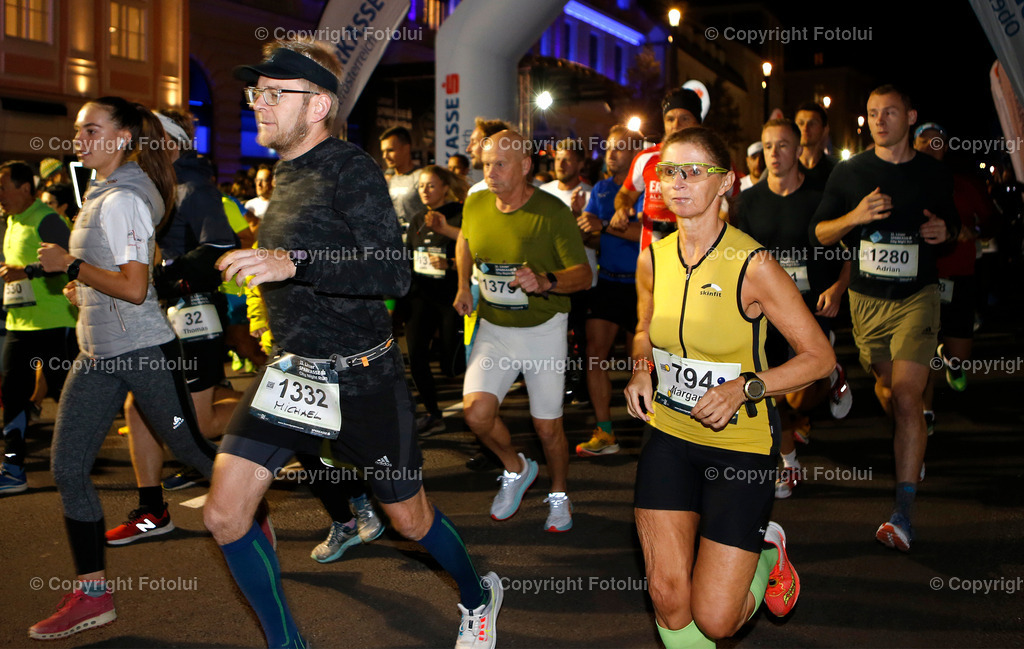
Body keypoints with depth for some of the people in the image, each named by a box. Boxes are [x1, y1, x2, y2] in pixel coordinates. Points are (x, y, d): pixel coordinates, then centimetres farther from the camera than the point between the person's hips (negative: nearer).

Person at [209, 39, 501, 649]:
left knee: (411, 519, 10)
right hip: (291, 371, 7)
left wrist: (292, 265, -36)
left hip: (362, 378, -7)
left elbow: (394, 272, -28)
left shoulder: (352, 170, -14)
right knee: (225, 516, -3)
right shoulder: (285, 174, 11)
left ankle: (478, 597, 40)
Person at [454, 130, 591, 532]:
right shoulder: (475, 205, -3)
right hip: (493, 329, 3)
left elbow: (583, 274, -14)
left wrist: (546, 281, -33)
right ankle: (515, 468, 16)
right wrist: (464, 286, 13)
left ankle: (559, 496, 34)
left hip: (543, 330, -3)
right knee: (477, 412, -15)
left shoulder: (552, 212, -17)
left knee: (547, 426, 4)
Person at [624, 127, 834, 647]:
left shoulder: (752, 266, -16)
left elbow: (820, 356, -10)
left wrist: (745, 388, -22)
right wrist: (641, 369, -2)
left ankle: (766, 552, 29)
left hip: (741, 443, -4)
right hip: (669, 435, 4)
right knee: (667, 596, -3)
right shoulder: (653, 259, -1)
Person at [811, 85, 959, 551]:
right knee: (886, 387, 15)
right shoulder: (849, 173, 2)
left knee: (906, 398, -14)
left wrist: (945, 232, -6)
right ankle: (911, 442, 50)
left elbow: (953, 222, 19)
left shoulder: (935, 175, 3)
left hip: (917, 297, -2)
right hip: (867, 298, 2)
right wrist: (855, 217, -17)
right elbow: (820, 233, 3)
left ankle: (903, 513, -15)